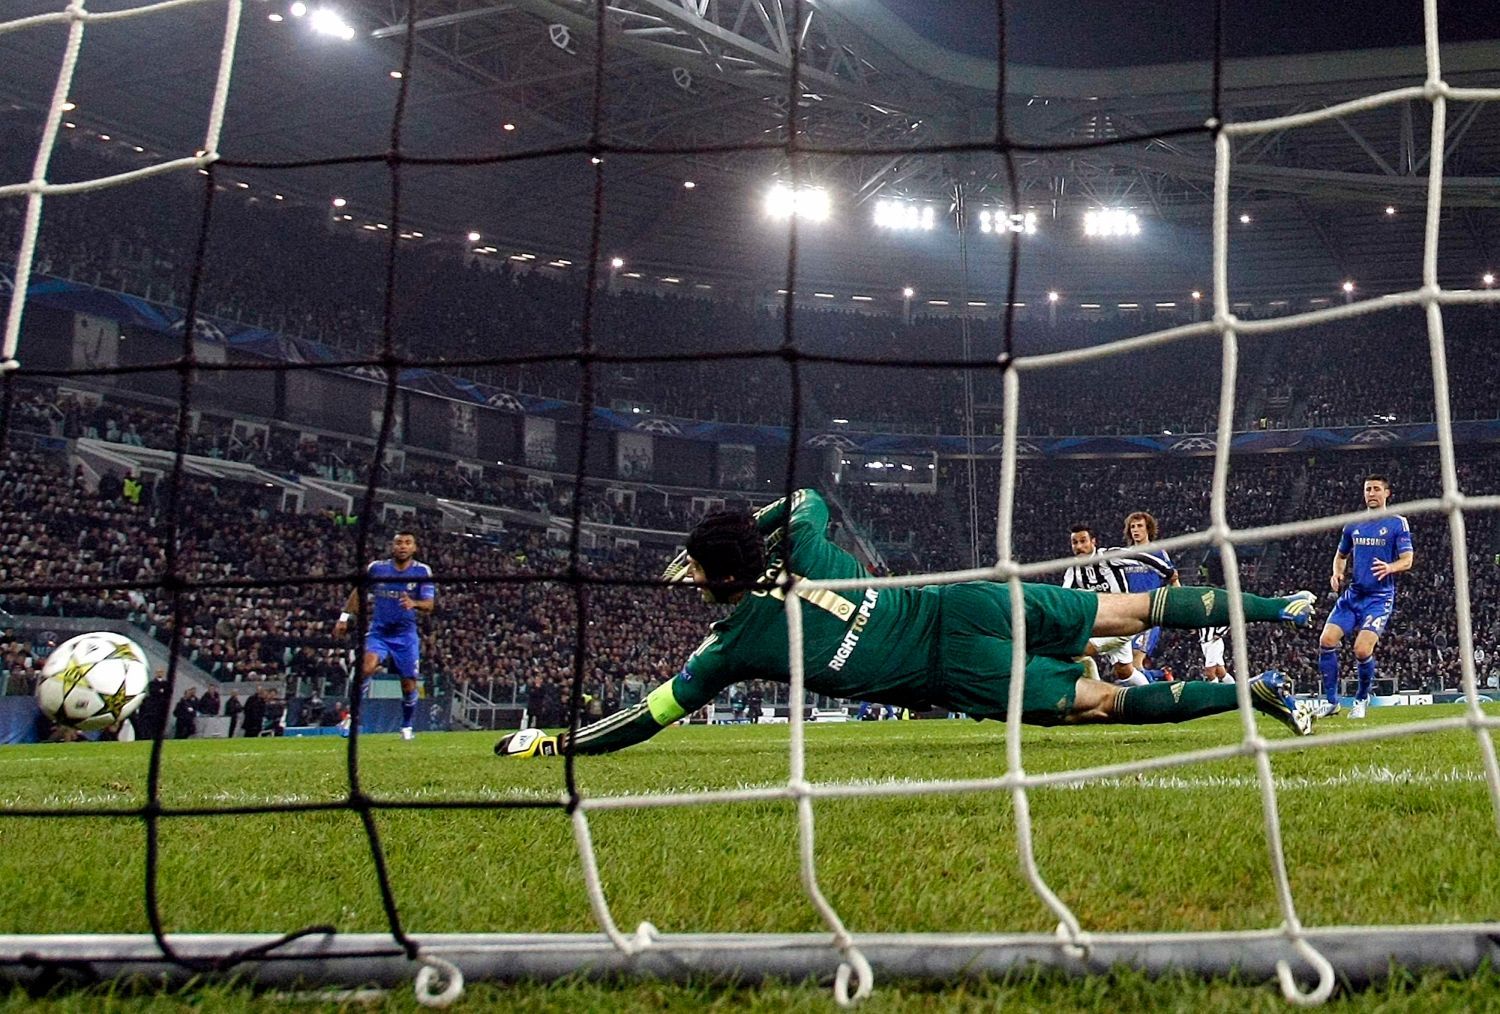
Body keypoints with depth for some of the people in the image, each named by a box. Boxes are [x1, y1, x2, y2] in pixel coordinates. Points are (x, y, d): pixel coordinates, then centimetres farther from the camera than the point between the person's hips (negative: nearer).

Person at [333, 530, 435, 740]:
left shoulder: (423, 571, -5)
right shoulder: (376, 568, -1)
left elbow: (429, 604, -13)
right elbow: (358, 593, 13)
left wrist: (414, 603, -34)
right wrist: (344, 617, 9)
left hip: (406, 635, 0)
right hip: (379, 632, 0)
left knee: (409, 684, 1)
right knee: (367, 667, -26)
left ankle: (407, 726, 23)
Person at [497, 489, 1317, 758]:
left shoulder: (733, 646, -6)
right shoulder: (803, 546, 8)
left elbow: (640, 721, 0)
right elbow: (809, 495, 34)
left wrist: (544, 741, 11)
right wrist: (742, 529, 32)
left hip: (954, 673, -6)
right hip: (962, 601, 6)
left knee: (1103, 701, -4)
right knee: (1128, 610, 10)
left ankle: (1251, 693, -14)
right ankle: (1267, 607, 8)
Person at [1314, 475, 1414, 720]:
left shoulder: (1397, 523, -1)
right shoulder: (1353, 525, 13)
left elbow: (1407, 561, -7)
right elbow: (1341, 555, 25)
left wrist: (1389, 568, -29)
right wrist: (1337, 573, 3)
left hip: (1380, 596, -5)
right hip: (1352, 594, 5)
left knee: (1362, 650, -17)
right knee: (1327, 640, -11)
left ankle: (1362, 699, 9)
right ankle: (1330, 701, 0)